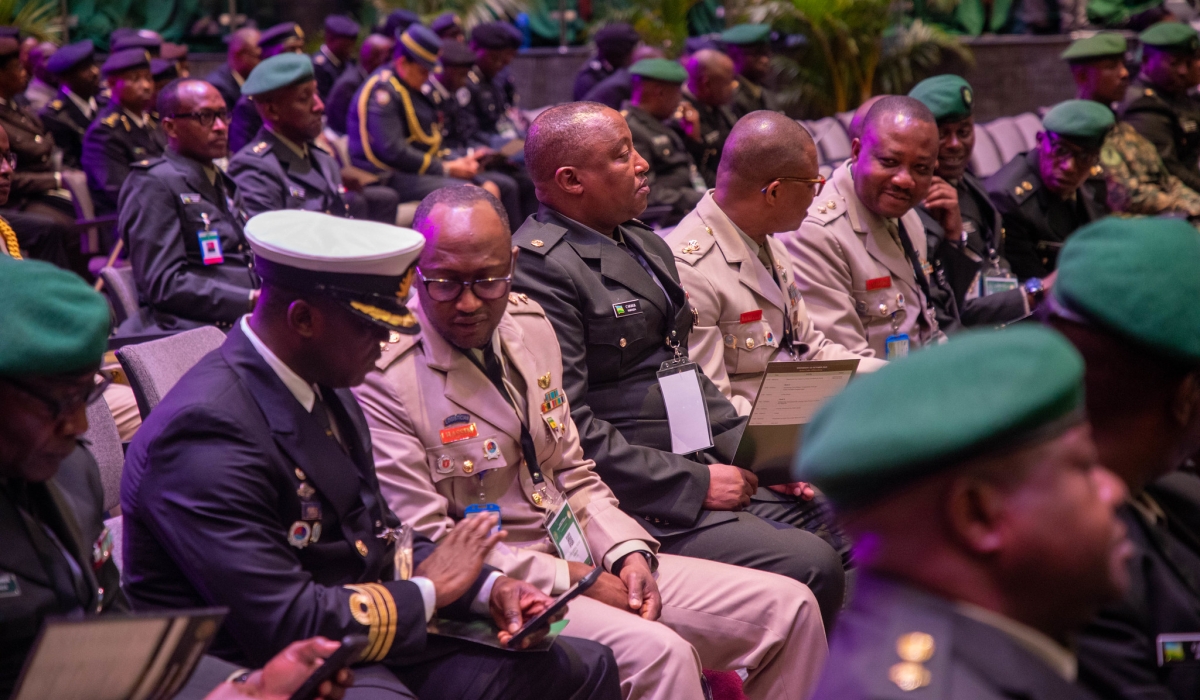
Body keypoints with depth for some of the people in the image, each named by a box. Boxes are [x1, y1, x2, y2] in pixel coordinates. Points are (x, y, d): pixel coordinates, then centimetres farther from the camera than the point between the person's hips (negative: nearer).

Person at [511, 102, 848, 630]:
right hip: (639, 504, -9)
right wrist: (695, 484, -16)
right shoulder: (540, 268, -13)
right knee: (811, 566, -23)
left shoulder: (644, 244, 19)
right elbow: (570, 431, -19)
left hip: (702, 469, 9)